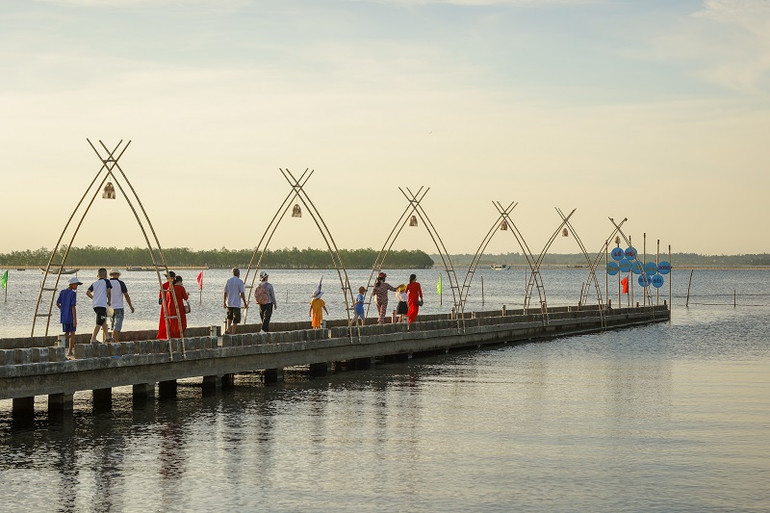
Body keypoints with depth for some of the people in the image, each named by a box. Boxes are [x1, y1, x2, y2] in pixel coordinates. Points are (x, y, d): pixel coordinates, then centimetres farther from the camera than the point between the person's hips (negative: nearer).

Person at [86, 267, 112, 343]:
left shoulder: (94, 283, 15)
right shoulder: (106, 281, 2)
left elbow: (87, 292, 7)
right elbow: (109, 292, -7)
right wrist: (109, 301, 5)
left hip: (95, 305, 7)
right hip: (102, 304, -7)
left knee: (104, 320, 21)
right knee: (99, 323, -8)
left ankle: (107, 337, 25)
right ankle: (93, 339, -13)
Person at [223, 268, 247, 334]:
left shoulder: (228, 280, 5)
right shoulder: (240, 281, -8)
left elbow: (225, 293, 7)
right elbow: (242, 293, -10)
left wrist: (224, 302, 16)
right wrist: (245, 303, -2)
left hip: (229, 303, 5)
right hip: (236, 303, -5)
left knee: (229, 317, 23)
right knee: (235, 319, 2)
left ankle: (227, 329, 11)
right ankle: (232, 333, 0)